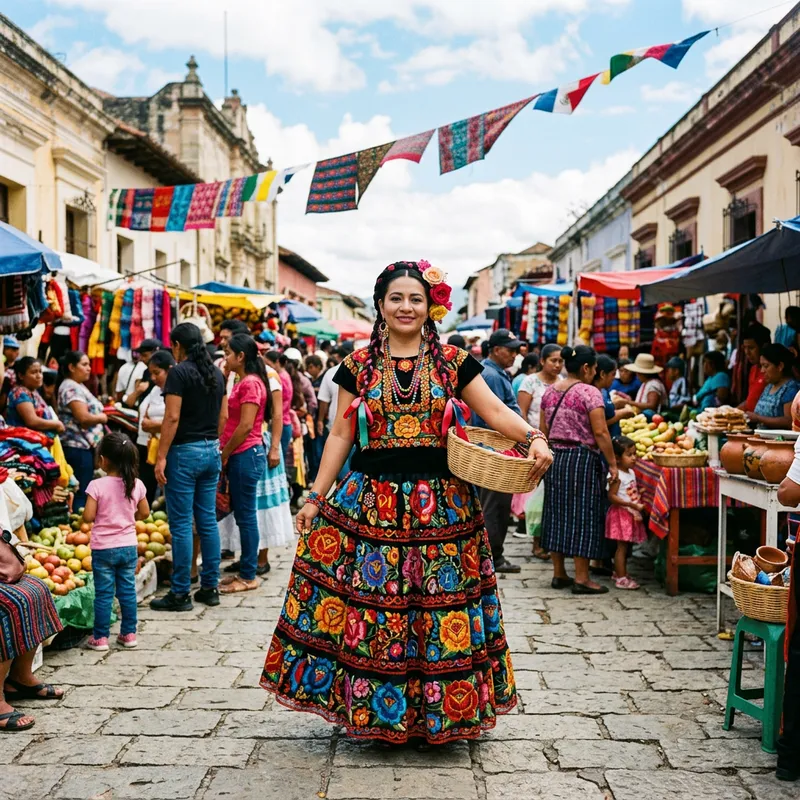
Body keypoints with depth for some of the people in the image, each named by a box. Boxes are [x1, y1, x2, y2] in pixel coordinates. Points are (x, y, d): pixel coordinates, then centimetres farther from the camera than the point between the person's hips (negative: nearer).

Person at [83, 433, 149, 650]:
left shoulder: (97, 486, -15)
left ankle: (100, 638, 12)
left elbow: (88, 517, -15)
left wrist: (100, 513, 5)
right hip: (129, 546, 3)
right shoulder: (136, 485, -4)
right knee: (128, 591, 12)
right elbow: (144, 513, 4)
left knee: (103, 594, 5)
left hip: (103, 548, -3)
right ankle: (129, 634, 19)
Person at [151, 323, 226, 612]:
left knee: (181, 524, -2)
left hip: (185, 451, -7)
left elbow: (172, 418, -17)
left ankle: (180, 593, 2)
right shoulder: (216, 373, 10)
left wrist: (161, 457, -15)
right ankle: (210, 587, 16)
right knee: (208, 520, 11)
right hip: (211, 450, 7)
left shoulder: (179, 373, -11)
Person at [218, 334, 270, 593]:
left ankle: (249, 576, 4)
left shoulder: (251, 383, -14)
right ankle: (245, 570, 20)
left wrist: (224, 454, -10)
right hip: (239, 456, 10)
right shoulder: (242, 382, 16)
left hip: (246, 455, -10)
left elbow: (246, 426, -19)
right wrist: (226, 453, 8)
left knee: (246, 516, -3)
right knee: (241, 515, 13)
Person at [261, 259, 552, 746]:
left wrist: (534, 438, -18)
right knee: (369, 597, 1)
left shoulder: (453, 363, 5)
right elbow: (341, 434, 7)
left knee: (441, 603, 2)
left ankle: (437, 711, 18)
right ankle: (376, 711, 17)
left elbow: (495, 410, 1)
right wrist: (317, 497, 4)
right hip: (370, 501, 0)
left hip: (440, 504, 0)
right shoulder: (358, 366, 6)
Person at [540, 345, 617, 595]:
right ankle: (581, 577, 1)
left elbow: (544, 429, 11)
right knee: (583, 515, -1)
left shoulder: (549, 391, 7)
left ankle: (559, 573, 18)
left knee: (557, 512, 12)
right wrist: (612, 463, -10)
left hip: (554, 458, 7)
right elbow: (600, 433, -16)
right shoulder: (589, 393, -13)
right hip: (583, 459, -7)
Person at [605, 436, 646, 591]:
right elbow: (611, 496, -22)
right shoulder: (617, 475, -17)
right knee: (622, 546, -7)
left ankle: (620, 572, 26)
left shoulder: (631, 472, 11)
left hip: (631, 514, 9)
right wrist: (632, 505, -24)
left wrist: (638, 505, 4)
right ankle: (621, 578, -5)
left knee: (625, 546, 15)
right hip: (621, 514, -9)